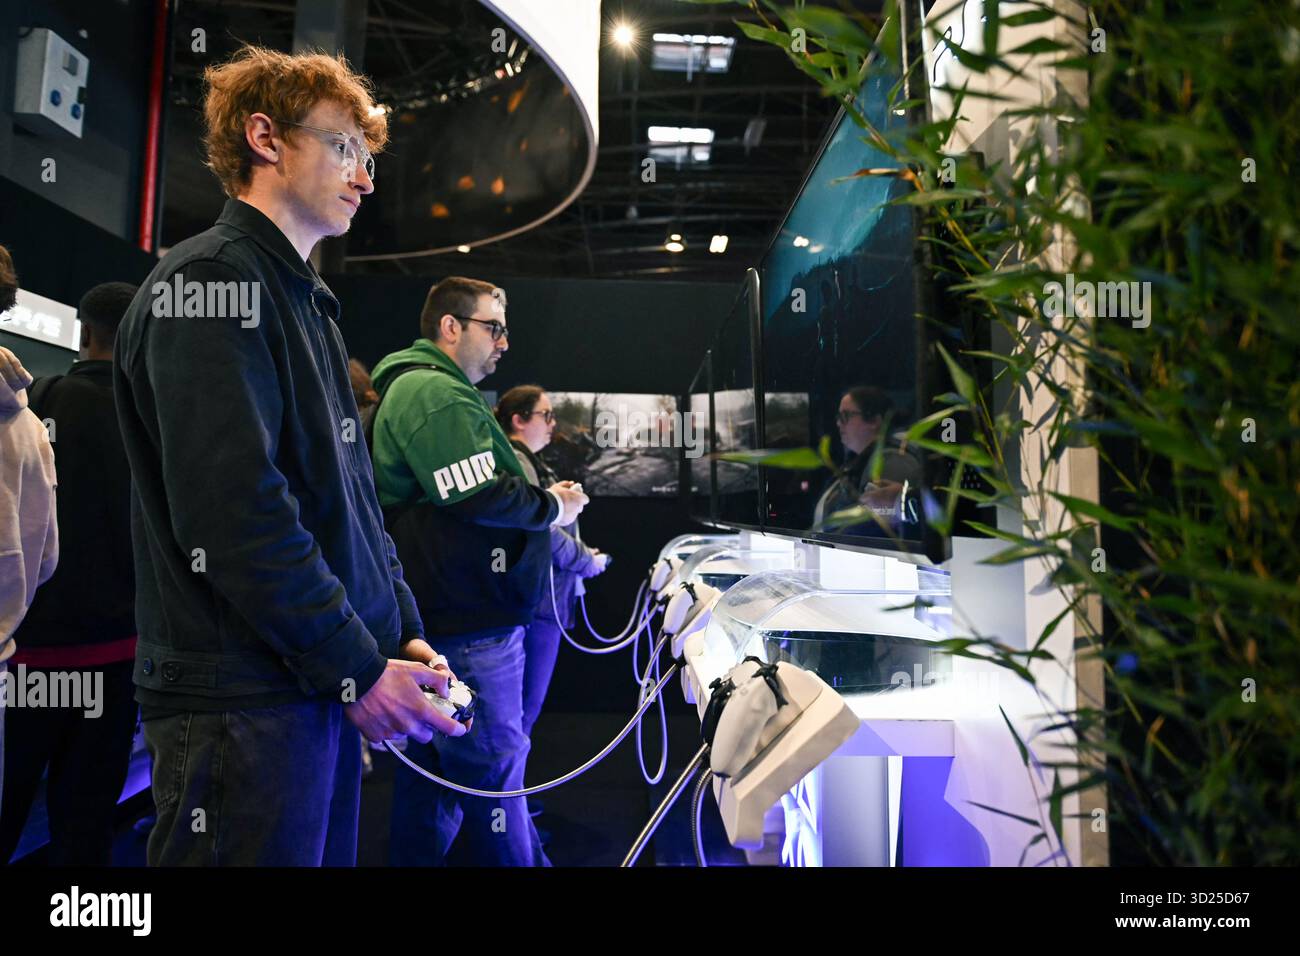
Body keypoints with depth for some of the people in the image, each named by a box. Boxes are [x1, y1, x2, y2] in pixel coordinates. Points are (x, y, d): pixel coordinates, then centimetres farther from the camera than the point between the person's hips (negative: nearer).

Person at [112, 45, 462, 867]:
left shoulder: (306, 299, 18)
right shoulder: (213, 280, -11)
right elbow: (231, 512, -22)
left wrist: (403, 634, 9)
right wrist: (357, 668, -16)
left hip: (329, 688, 9)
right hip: (242, 700, -9)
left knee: (328, 850, 17)